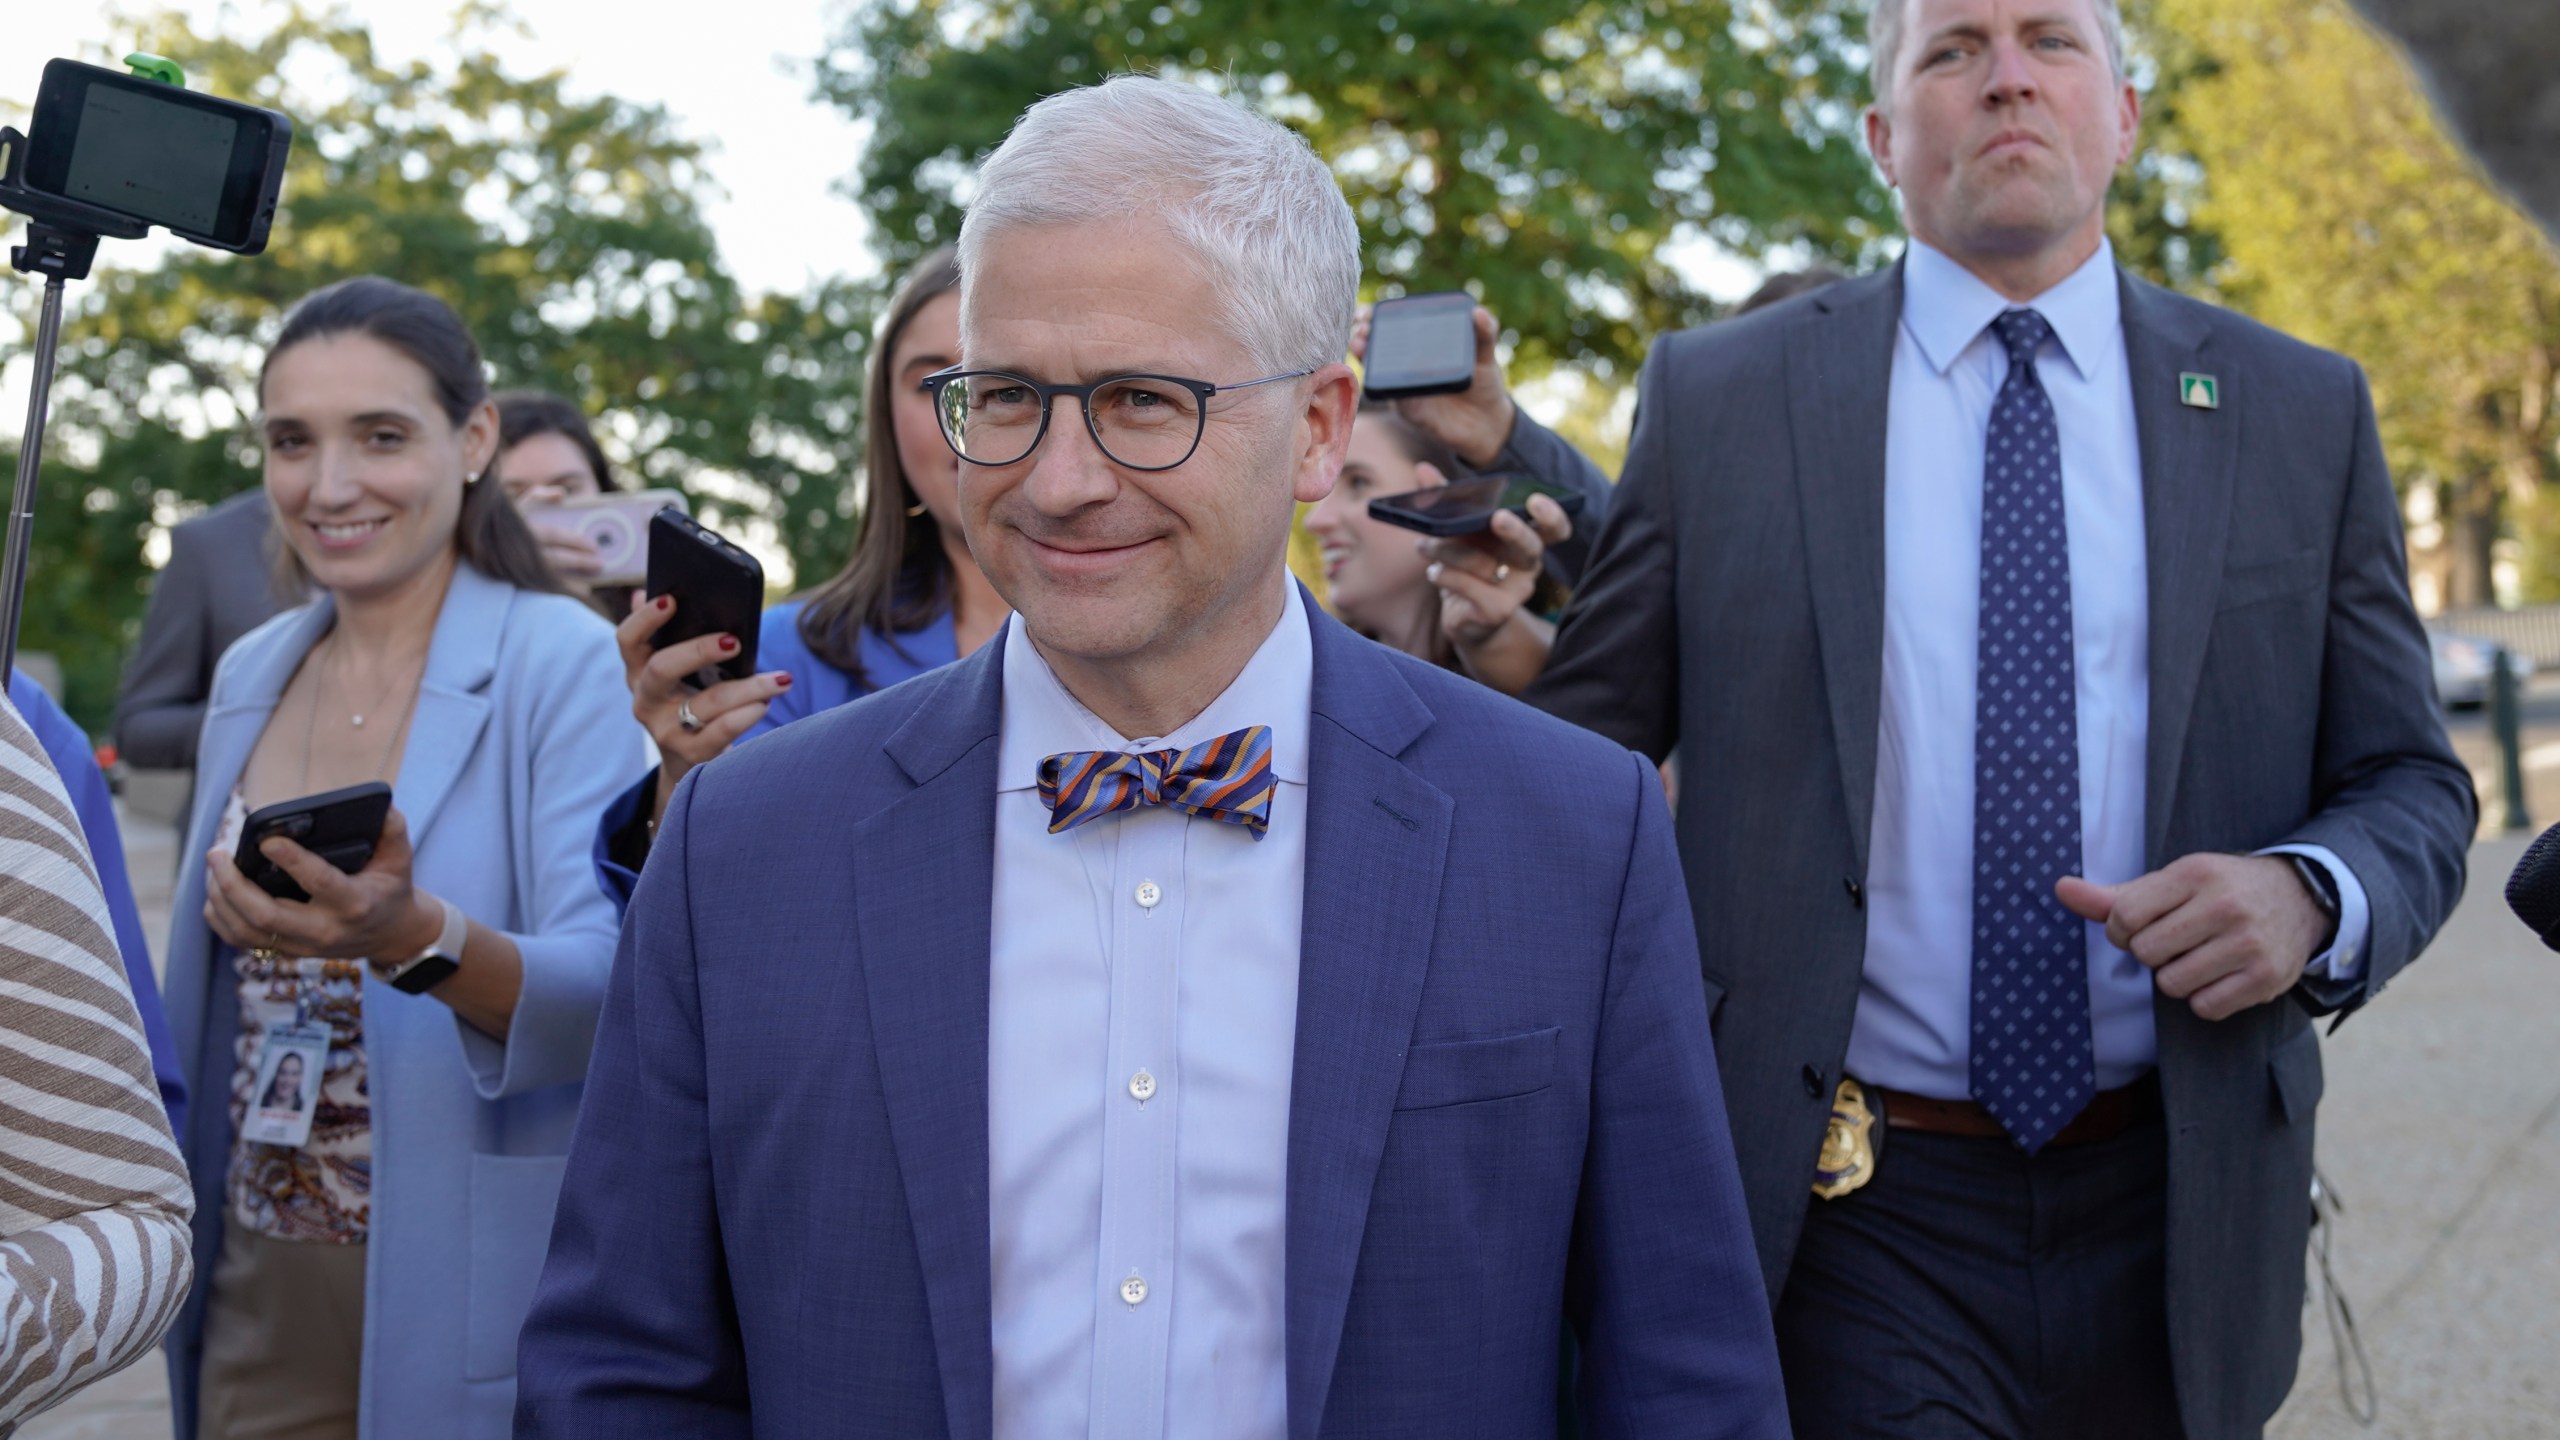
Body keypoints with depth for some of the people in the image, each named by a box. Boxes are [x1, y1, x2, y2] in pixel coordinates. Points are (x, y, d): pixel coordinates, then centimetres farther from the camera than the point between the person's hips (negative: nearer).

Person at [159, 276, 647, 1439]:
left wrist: (416, 938, -38)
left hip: (470, 1299, -5)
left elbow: (614, 994, -22)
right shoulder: (251, 676, 8)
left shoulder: (561, 661, -11)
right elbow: (211, 997, 15)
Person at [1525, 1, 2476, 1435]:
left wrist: (2311, 899, -12)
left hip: (2174, 1213, 3)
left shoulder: (2303, 413, 5)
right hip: (1855, 1214, -2)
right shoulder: (1717, 397, 1)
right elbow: (1572, 760, 6)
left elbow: (2413, 783, 6)